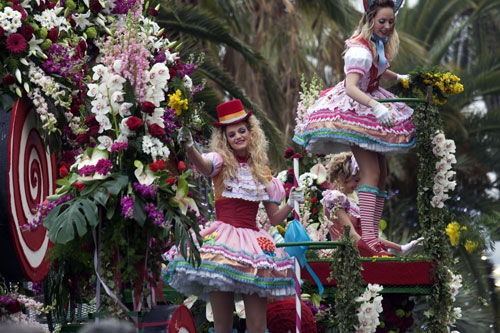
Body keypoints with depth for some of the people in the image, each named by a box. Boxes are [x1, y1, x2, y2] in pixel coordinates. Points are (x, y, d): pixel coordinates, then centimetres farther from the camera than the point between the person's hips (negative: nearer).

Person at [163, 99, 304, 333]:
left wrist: (291, 203, 0)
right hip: (223, 242, -3)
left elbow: (274, 218, 19)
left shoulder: (261, 171, 15)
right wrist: (188, 147, -41)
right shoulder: (223, 162, 5)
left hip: (252, 241, 3)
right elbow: (203, 165, -21)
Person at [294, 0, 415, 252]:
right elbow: (351, 88, -38)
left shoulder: (380, 44, 4)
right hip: (354, 108, -10)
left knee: (382, 173, 7)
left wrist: (399, 78, 37)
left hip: (370, 106, 10)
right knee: (371, 172, -20)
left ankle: (373, 233, 9)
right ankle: (367, 235, -26)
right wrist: (376, 107, -51)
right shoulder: (361, 50, -26)